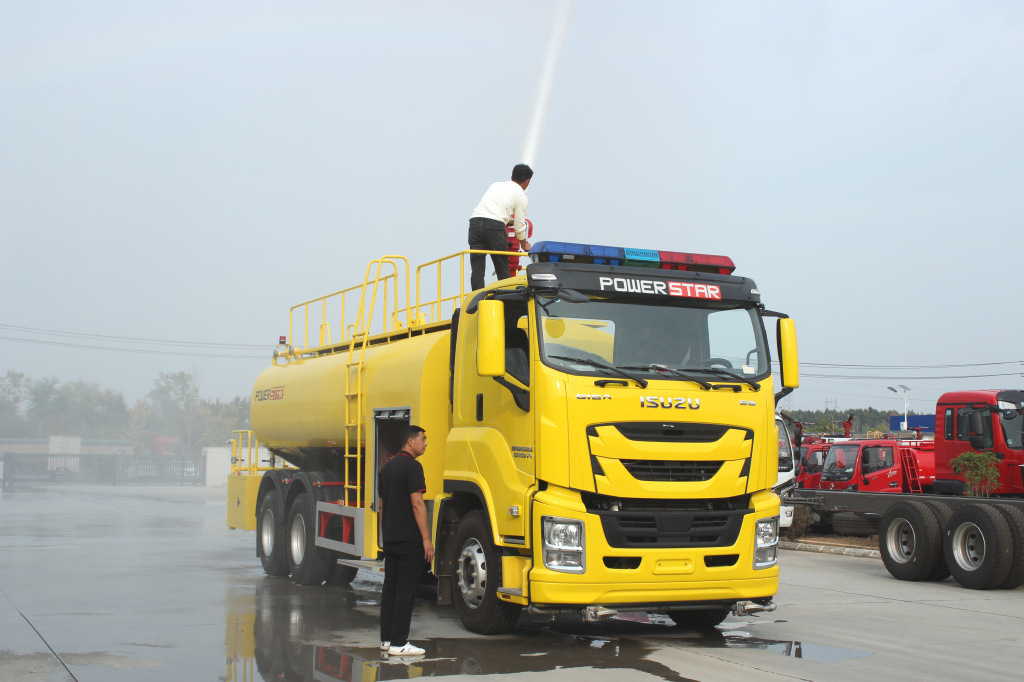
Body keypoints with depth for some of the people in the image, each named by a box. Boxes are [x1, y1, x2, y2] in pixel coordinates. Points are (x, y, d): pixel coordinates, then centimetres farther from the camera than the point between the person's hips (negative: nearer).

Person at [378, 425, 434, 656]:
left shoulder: (387, 467, 14)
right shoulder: (412, 466, -13)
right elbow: (417, 503, -18)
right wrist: (426, 538, -16)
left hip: (390, 539, 9)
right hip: (409, 539, -9)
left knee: (390, 587, 12)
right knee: (405, 590, -6)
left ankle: (387, 638, 16)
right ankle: (398, 643, -5)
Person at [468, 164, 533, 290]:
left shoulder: (495, 185, 28)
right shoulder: (521, 195, 13)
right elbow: (520, 225, 13)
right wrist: (524, 245, 29)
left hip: (474, 220, 4)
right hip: (494, 224, -4)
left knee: (476, 268, 0)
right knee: (502, 268, 6)